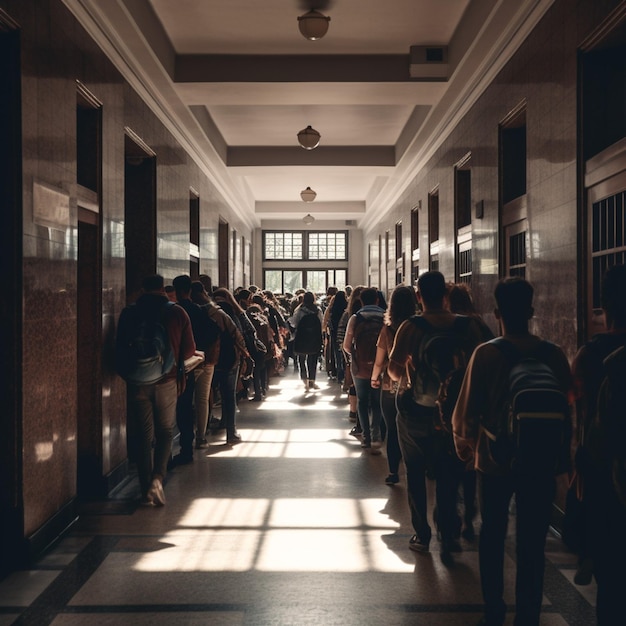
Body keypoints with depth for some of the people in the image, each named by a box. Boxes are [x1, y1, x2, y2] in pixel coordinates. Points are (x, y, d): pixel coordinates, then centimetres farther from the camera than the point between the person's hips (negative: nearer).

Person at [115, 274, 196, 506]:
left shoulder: (129, 313, -1)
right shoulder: (177, 312, -2)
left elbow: (120, 348, 0)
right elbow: (189, 350, -1)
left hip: (138, 381, 0)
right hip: (167, 381, 0)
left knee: (143, 434, 8)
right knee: (165, 431, 14)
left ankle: (147, 491, 10)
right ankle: (157, 478, -6)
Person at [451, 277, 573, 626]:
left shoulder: (486, 354, -13)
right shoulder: (553, 354, -7)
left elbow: (467, 410, -12)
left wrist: (464, 447, 7)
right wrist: (562, 458, 11)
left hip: (496, 460, -1)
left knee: (493, 536, 17)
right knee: (533, 544, 10)